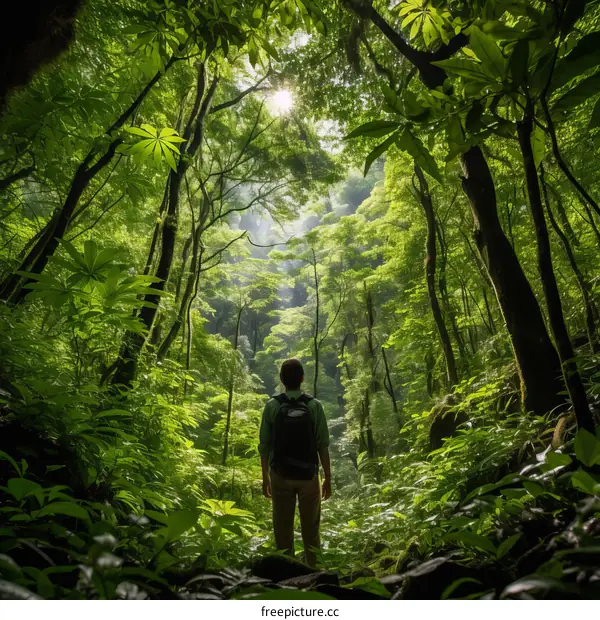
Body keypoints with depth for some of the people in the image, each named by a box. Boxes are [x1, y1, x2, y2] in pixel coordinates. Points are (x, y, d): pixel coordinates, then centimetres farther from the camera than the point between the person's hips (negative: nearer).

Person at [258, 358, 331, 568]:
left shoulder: (271, 406, -7)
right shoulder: (314, 406, -9)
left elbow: (264, 445, -4)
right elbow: (322, 446, -8)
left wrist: (265, 477, 7)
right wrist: (328, 478, 2)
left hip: (280, 476, 0)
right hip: (308, 476, 0)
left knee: (283, 529, 13)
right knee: (310, 529, 15)